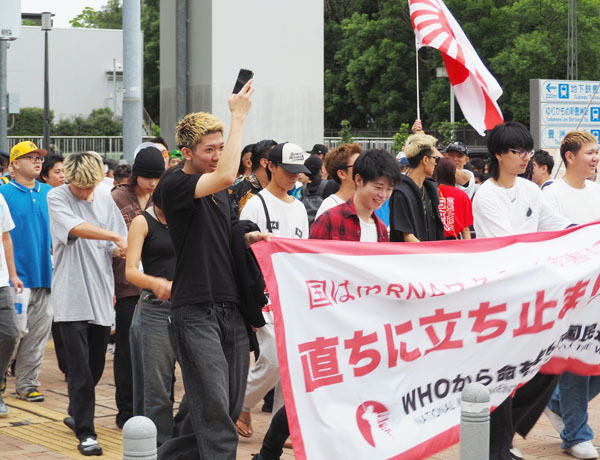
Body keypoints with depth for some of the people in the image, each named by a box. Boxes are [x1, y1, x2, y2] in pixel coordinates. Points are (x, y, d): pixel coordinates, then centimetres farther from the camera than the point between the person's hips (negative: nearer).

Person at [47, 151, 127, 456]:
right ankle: (85, 432, -3)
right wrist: (115, 236, -29)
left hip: (100, 293, 5)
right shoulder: (57, 197, -4)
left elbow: (117, 249, 12)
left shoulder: (105, 198, 10)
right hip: (71, 295, -5)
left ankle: (77, 413, 34)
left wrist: (118, 250, -11)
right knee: (80, 368, -8)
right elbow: (76, 228, -22)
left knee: (96, 365, 13)